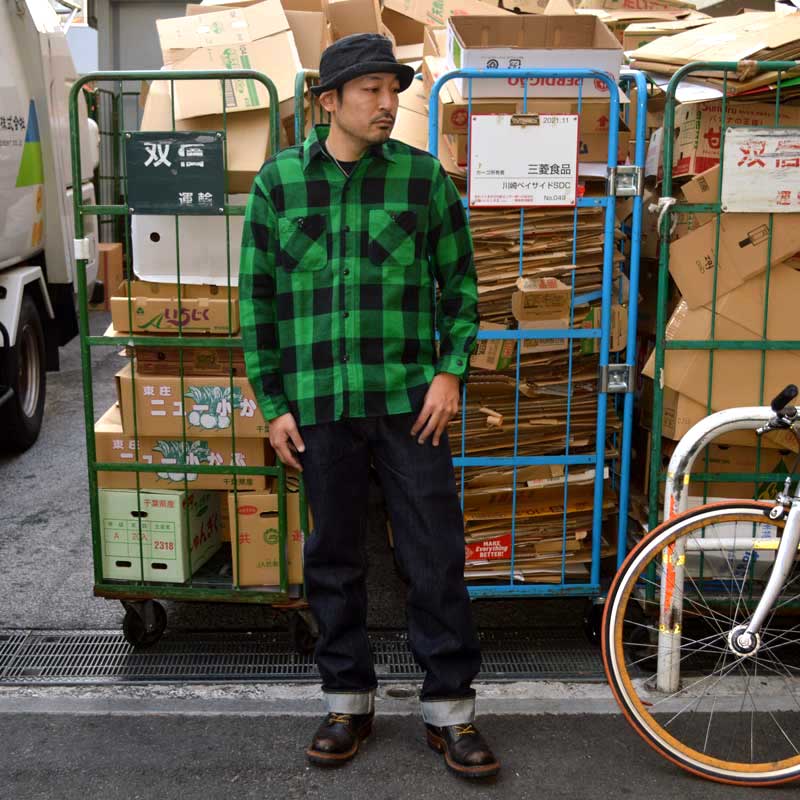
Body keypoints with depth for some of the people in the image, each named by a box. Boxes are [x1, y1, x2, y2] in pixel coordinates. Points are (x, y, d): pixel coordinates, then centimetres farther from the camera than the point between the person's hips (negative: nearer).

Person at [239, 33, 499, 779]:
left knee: (436, 557, 2)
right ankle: (348, 702, 28)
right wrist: (273, 403, 2)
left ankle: (450, 708, 18)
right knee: (334, 558, 11)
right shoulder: (278, 180, 3)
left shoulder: (424, 176, 1)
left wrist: (451, 370, -5)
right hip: (319, 405, 1)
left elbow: (460, 282, 7)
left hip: (409, 401, -1)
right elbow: (258, 298, 5)